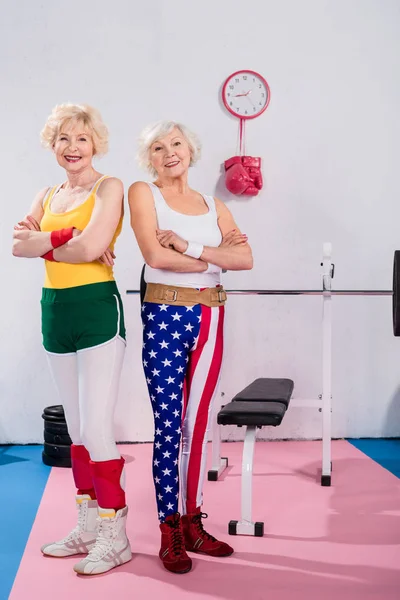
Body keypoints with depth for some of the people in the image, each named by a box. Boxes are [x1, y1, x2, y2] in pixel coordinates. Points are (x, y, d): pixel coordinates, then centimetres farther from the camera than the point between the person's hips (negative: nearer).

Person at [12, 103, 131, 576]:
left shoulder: (108, 188, -3)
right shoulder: (47, 196, 14)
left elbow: (91, 247, -19)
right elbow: (18, 245, -3)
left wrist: (41, 241, -5)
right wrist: (67, 238, -15)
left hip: (96, 309, -7)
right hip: (55, 310, 7)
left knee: (96, 427, -9)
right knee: (76, 427, 12)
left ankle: (114, 535, 2)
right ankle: (87, 526, 22)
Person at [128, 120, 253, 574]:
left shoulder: (214, 206, 13)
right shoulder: (143, 192, 2)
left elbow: (245, 258, -1)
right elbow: (155, 254, -12)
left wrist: (189, 247, -13)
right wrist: (216, 258, -5)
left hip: (209, 317, 4)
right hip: (164, 314, -4)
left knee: (198, 423, 7)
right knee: (168, 424, -2)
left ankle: (193, 523, 18)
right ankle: (170, 532, 8)